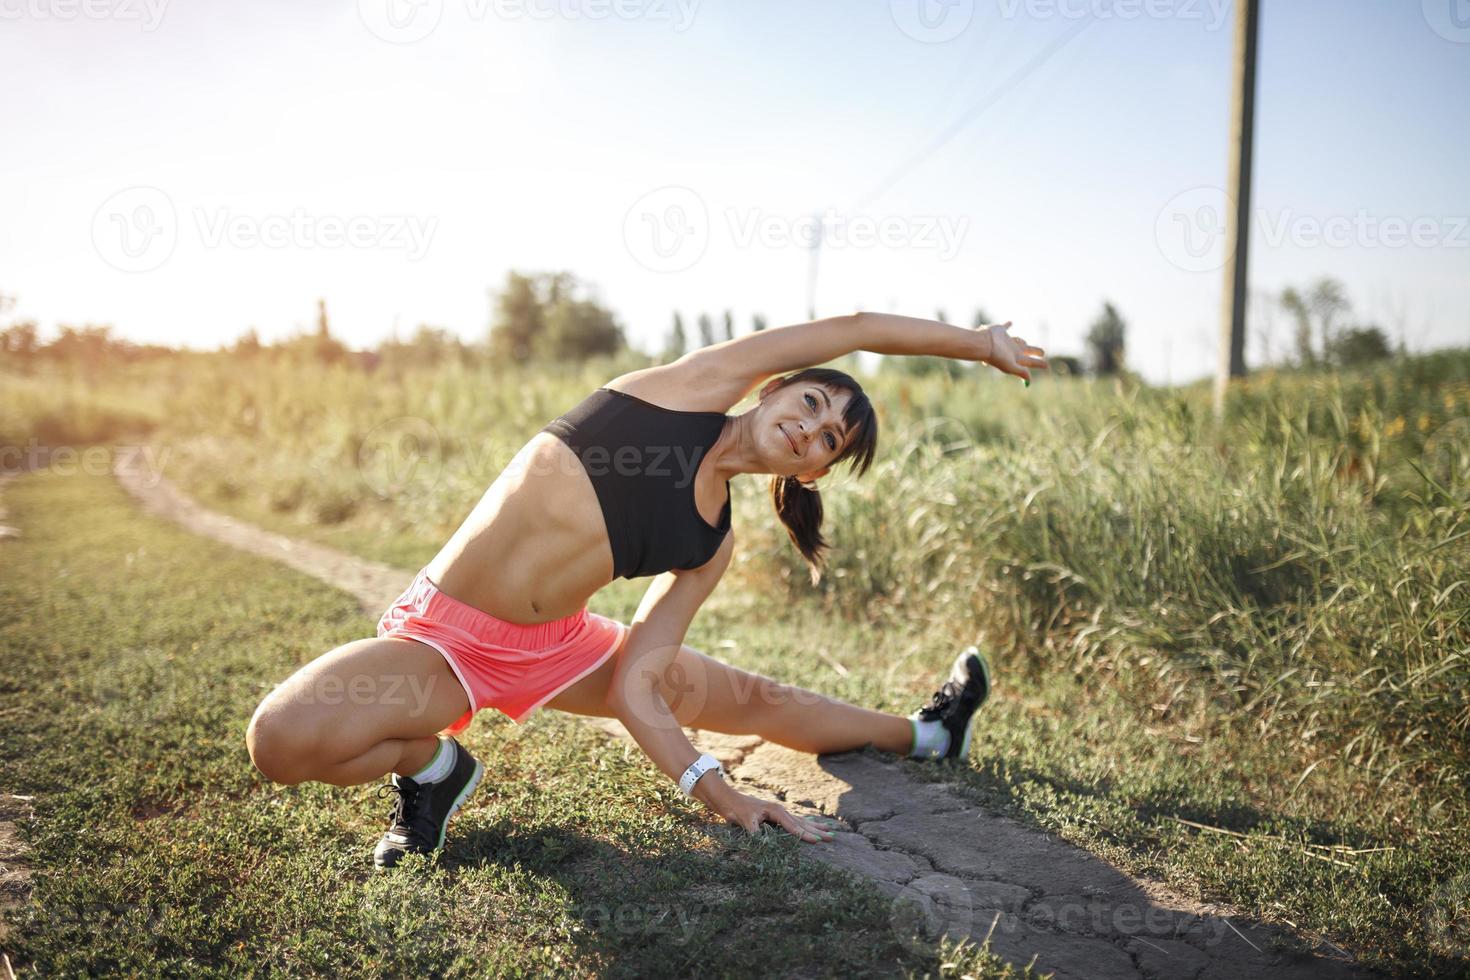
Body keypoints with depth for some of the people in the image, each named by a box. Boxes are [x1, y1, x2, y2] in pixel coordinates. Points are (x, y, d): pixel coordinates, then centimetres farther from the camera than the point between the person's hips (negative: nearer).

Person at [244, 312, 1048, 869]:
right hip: (440, 635, -5)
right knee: (283, 738, -33)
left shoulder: (713, 542, 1)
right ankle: (433, 766, -1)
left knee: (750, 698, 14)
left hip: (556, 651, 5)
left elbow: (635, 686, -4)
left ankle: (923, 735, 39)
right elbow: (859, 329, -9)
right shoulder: (700, 384, -11)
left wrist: (719, 795, -9)